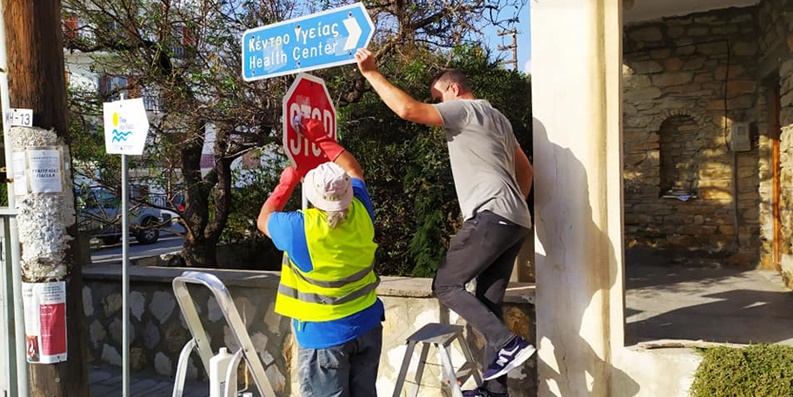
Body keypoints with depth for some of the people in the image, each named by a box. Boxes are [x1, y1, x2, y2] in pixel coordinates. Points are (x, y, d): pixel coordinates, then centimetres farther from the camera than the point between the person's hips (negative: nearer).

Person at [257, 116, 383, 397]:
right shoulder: (361, 212, -10)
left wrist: (286, 183, 10)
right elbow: (353, 170, 10)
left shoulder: (300, 227, -21)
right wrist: (321, 138, 15)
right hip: (367, 324, 5)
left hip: (323, 333, -4)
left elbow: (264, 220, 2)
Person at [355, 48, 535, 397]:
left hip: (491, 216, -10)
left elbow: (409, 110, -14)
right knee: (488, 300, 10)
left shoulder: (466, 109, -1)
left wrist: (371, 73, -5)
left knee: (446, 285, -2)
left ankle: (509, 344, -8)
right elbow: (526, 170, 31)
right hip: (515, 221, 10)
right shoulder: (496, 119, 28)